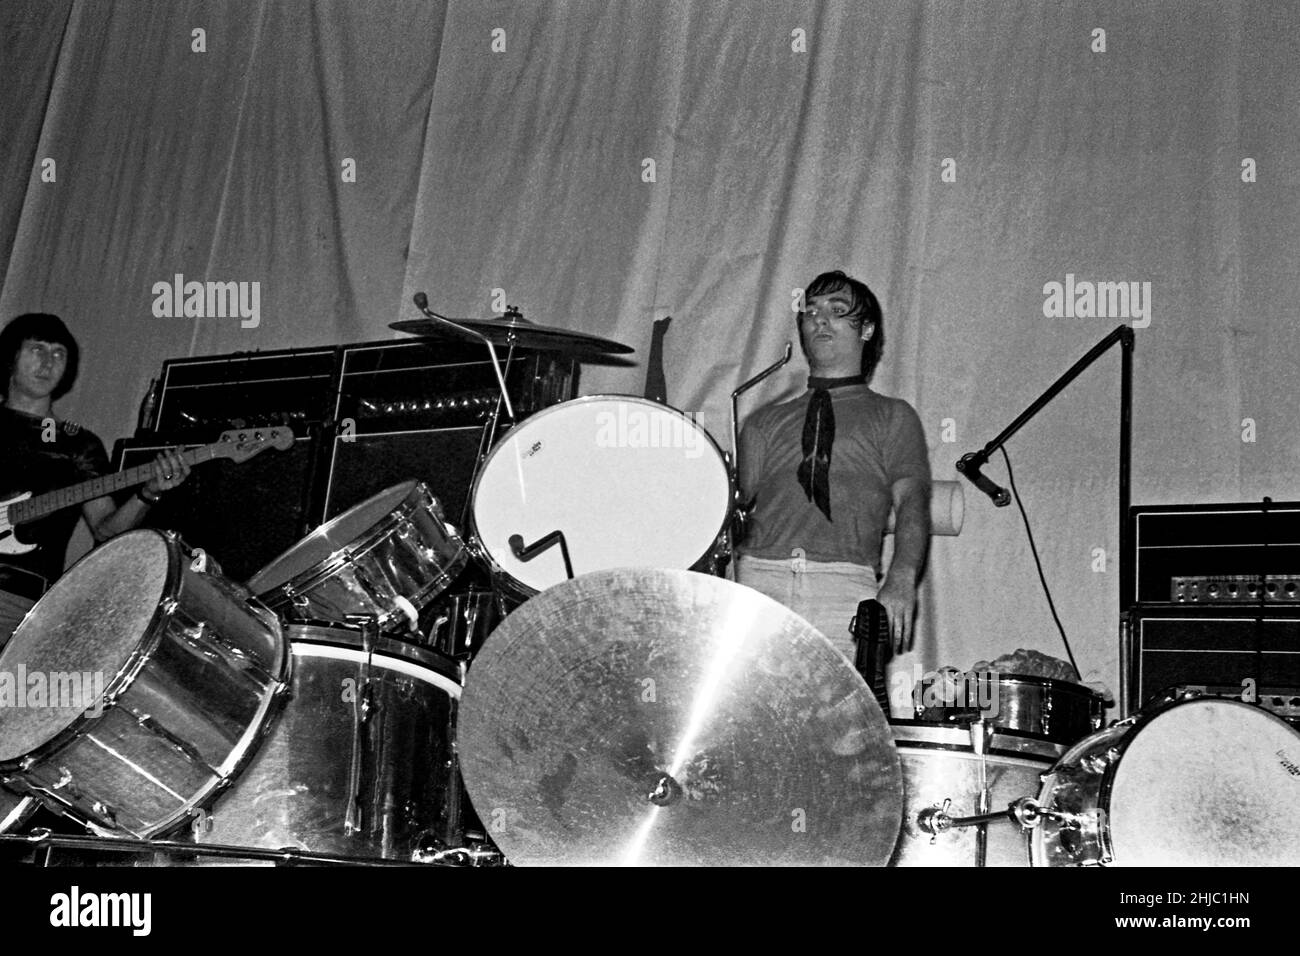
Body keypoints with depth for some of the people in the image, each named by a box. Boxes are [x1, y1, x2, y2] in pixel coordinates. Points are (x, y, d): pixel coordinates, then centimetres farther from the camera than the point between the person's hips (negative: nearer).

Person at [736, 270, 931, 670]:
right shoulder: (767, 421, 27)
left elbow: (911, 501, 4)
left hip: (845, 588, -2)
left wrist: (901, 579, -15)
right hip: (757, 578, 2)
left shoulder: (892, 417, 20)